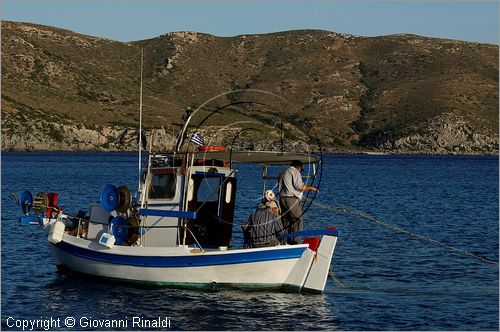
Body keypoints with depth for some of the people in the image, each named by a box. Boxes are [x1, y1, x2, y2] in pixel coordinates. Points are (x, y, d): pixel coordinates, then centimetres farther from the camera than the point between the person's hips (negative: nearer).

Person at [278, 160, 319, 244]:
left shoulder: (283, 173, 21)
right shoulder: (295, 172, -5)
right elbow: (299, 186, -15)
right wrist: (310, 188, -3)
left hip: (282, 199, 8)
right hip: (292, 199, -8)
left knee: (285, 222, 11)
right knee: (297, 221, -6)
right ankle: (296, 242, -12)